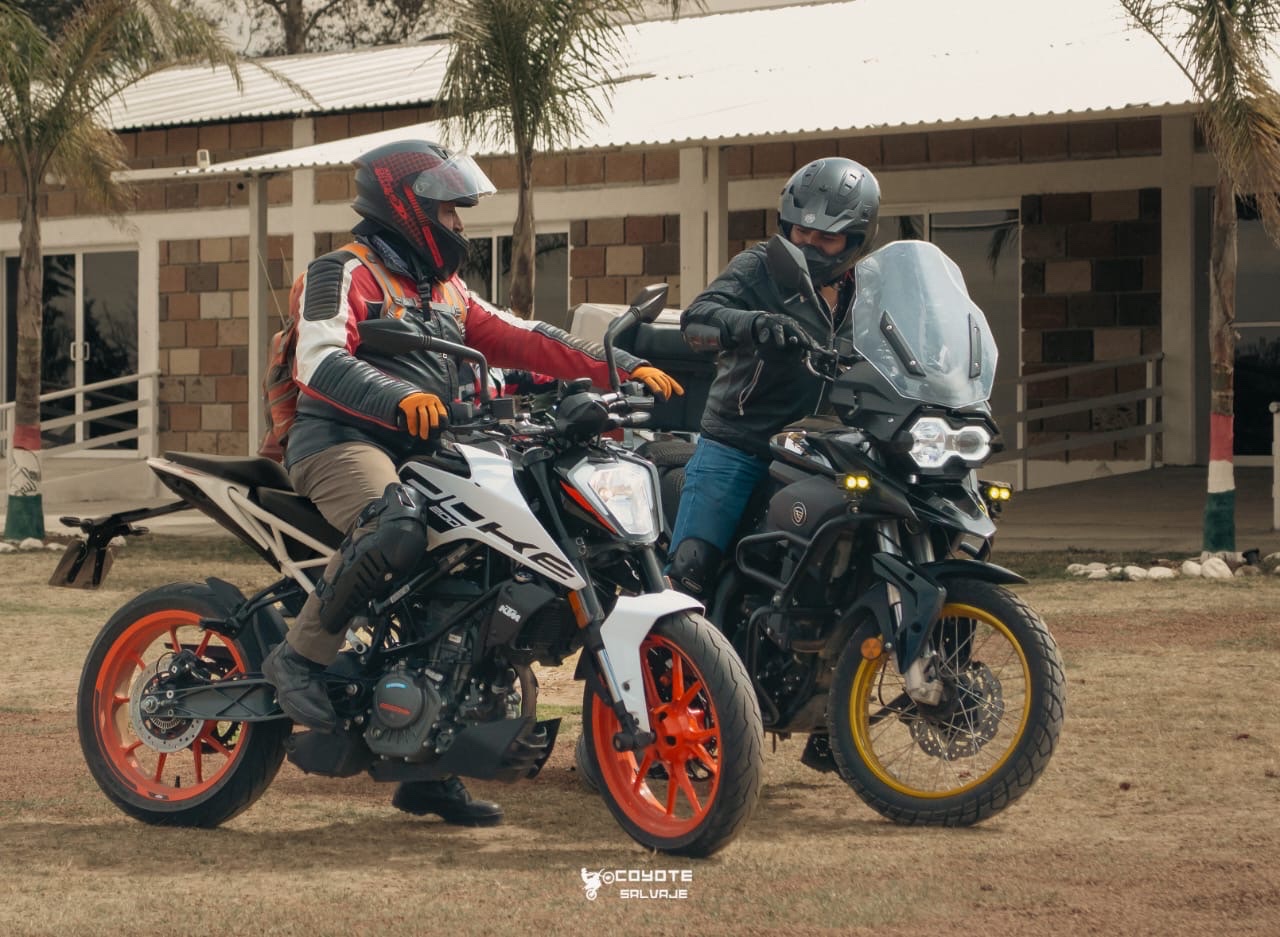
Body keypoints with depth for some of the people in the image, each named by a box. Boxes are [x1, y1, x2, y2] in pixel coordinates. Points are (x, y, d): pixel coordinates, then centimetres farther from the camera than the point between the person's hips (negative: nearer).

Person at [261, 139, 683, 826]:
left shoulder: (445, 289, 24)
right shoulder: (345, 273, -3)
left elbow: (521, 341, 17)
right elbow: (321, 361, -20)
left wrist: (621, 370, 5)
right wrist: (400, 398, -36)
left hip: (418, 452, 9)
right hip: (341, 441, -9)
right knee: (397, 530, -39)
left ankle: (428, 775, 9)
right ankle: (300, 657, -22)